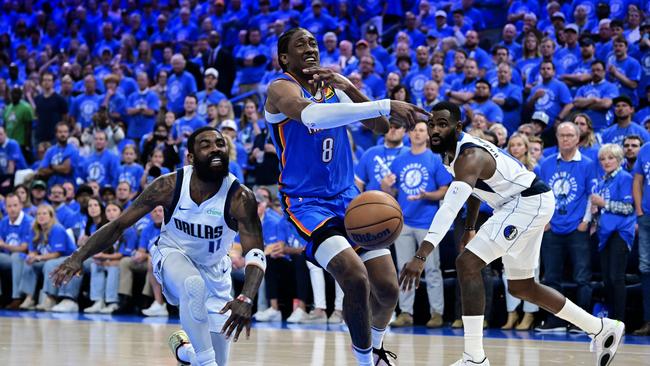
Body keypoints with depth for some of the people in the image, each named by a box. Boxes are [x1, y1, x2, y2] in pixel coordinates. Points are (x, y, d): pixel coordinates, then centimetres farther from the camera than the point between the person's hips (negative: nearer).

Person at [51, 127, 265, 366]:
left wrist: (246, 300, -51)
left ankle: (182, 347, 34)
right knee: (193, 285, -39)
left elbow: (255, 255, -33)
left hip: (214, 269, 1)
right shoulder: (169, 186, -23)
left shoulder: (240, 198, -27)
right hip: (173, 254, -1)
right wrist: (78, 257, -28)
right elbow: (119, 225, -16)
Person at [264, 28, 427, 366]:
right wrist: (385, 106, -42)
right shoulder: (282, 89, -11)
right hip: (306, 202, -6)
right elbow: (312, 115, -35)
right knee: (355, 277, -26)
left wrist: (349, 88, -13)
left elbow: (380, 127, 4)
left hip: (348, 197, 6)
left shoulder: (333, 87, 10)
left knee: (387, 287, 1)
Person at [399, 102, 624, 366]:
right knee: (521, 288, 20)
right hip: (520, 205, 11)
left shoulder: (469, 156, -28)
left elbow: (450, 208, -42)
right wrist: (469, 229, 28)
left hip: (530, 202, -11)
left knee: (467, 264, -21)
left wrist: (420, 257, -50)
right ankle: (602, 329, 33)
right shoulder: (451, 151, 3)